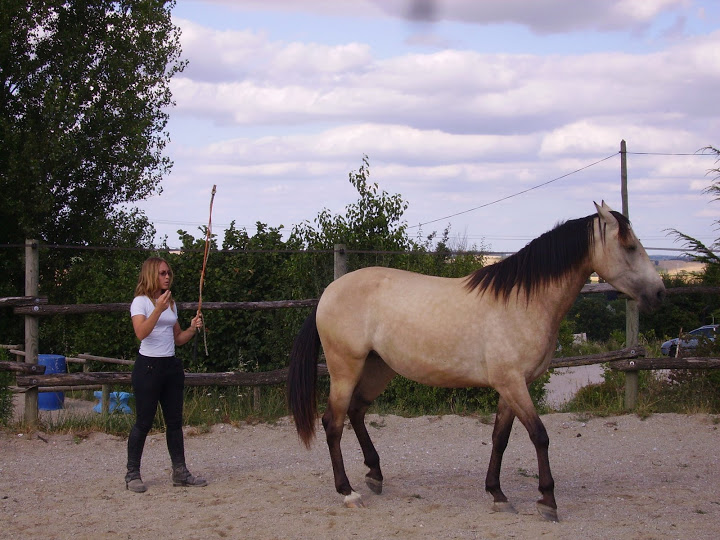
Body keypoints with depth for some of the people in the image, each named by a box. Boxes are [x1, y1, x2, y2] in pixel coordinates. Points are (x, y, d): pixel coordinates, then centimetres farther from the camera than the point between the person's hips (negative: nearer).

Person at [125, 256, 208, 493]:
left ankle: (180, 472, 14)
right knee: (144, 422, -5)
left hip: (171, 366, 7)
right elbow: (141, 332, -22)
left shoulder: (171, 303, 16)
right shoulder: (141, 302, -6)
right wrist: (158, 310, -32)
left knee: (175, 420, 8)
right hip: (149, 366, -7)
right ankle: (132, 475, 3)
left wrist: (192, 328, 1)